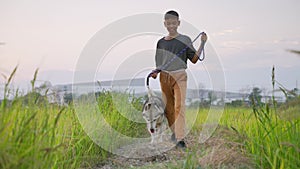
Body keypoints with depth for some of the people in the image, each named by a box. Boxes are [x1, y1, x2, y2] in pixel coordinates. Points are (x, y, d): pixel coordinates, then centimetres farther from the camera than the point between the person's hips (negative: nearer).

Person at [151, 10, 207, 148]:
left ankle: (180, 138, -17)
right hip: (164, 77, 4)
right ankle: (174, 131, 27)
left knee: (179, 106, -14)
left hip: (179, 76, -4)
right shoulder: (161, 42, 12)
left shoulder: (185, 40, 3)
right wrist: (155, 72, -2)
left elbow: (194, 59, 0)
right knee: (168, 107, 8)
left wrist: (202, 44, -8)